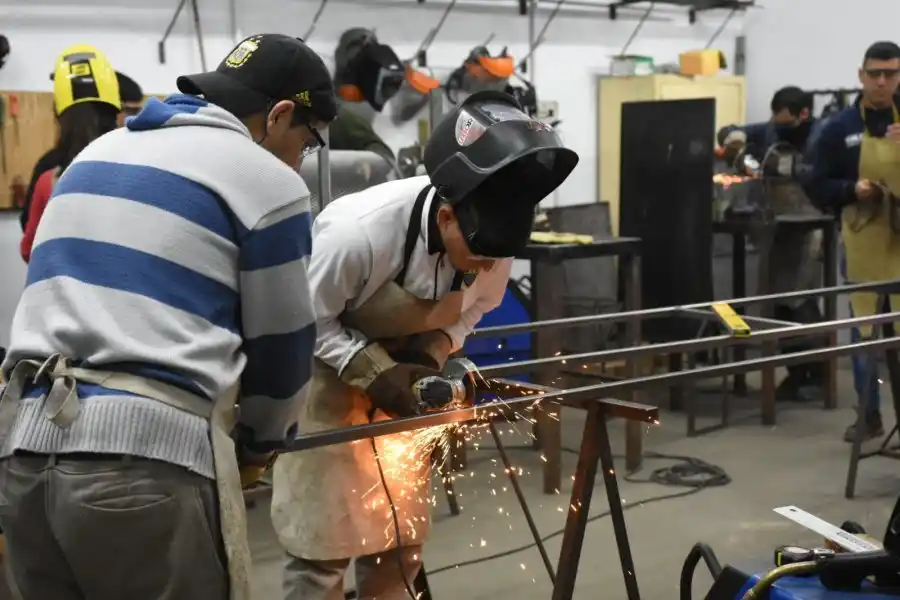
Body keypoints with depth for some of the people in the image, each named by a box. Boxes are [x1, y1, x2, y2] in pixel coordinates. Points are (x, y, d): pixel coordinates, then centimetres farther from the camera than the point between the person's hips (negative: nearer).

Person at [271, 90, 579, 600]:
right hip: (325, 371, -5)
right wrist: (372, 369, -30)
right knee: (323, 543, -4)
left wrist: (432, 353, -16)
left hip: (401, 369, 5)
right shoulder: (356, 232, -35)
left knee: (401, 539, 12)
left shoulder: (491, 236, -19)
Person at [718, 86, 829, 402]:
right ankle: (795, 371, 17)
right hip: (775, 230, 6)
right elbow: (727, 133, 16)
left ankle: (817, 373, 3)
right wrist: (734, 136, -7)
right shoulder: (769, 130, 10)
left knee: (802, 303, -11)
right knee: (780, 303, 7)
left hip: (808, 232, -6)